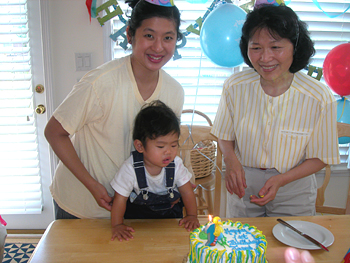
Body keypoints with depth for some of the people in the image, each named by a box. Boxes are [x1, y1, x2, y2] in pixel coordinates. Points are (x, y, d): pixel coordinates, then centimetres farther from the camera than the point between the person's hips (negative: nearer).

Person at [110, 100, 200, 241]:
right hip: (138, 217, -2)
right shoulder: (131, 168, -25)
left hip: (169, 215, 2)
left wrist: (192, 216, -5)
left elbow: (187, 191, -2)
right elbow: (120, 198, -13)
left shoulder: (176, 164, -16)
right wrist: (117, 225, -13)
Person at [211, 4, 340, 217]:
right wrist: (231, 160, -20)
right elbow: (225, 136, 0)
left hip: (294, 192, -1)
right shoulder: (235, 86, -14)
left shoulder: (320, 98, -20)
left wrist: (281, 180, -22)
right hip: (243, 186, 2)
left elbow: (319, 158, -8)